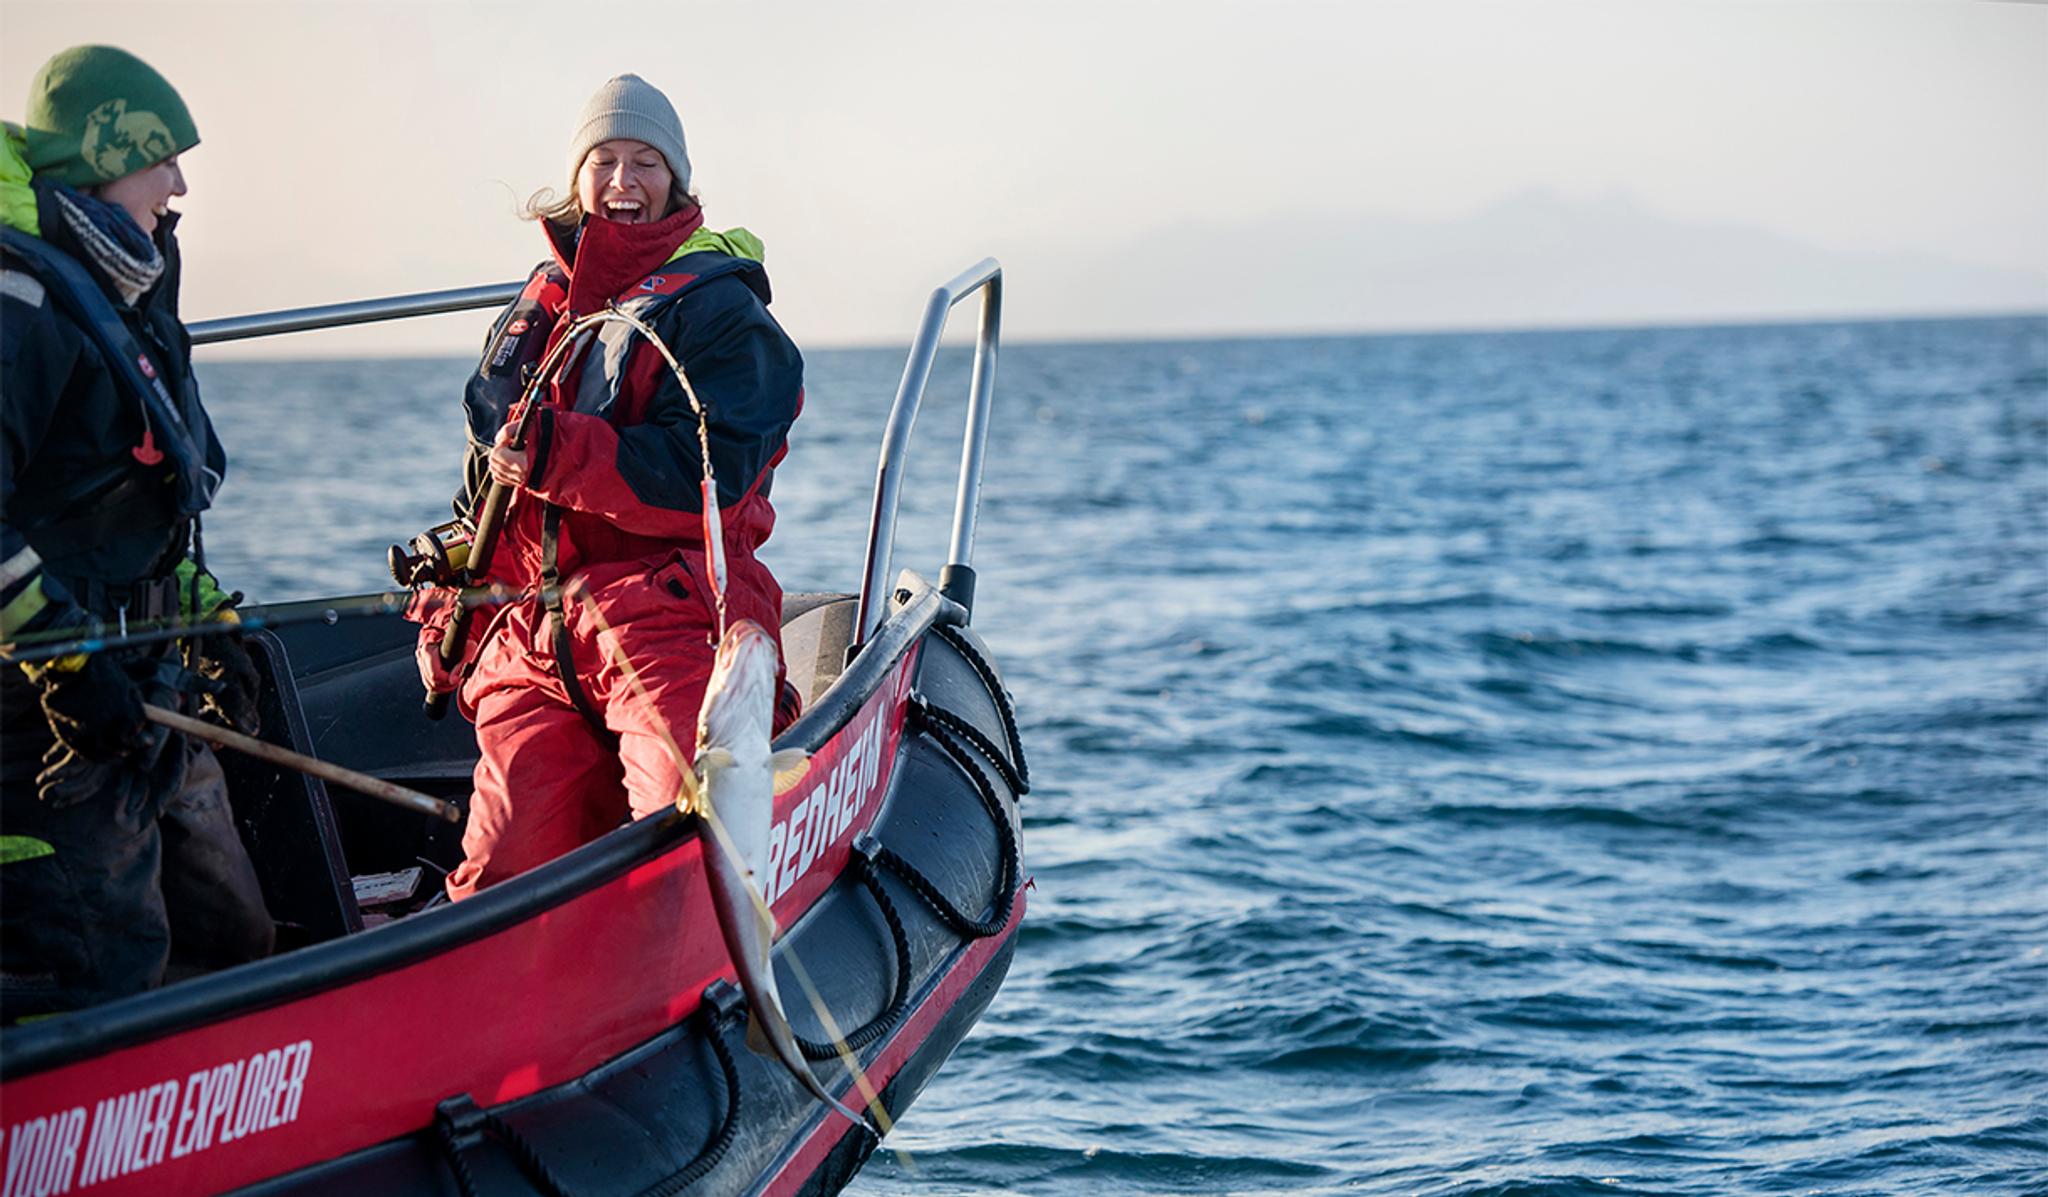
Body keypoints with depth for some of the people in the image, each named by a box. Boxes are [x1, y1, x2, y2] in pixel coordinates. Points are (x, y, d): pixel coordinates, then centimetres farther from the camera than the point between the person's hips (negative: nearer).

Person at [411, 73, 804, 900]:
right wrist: (450, 622, 24)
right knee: (504, 877, -7)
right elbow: (486, 496, 30)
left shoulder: (719, 311, 3)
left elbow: (703, 476, -12)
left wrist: (550, 454, -15)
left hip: (668, 624, -5)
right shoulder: (530, 317, 24)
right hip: (528, 642, 5)